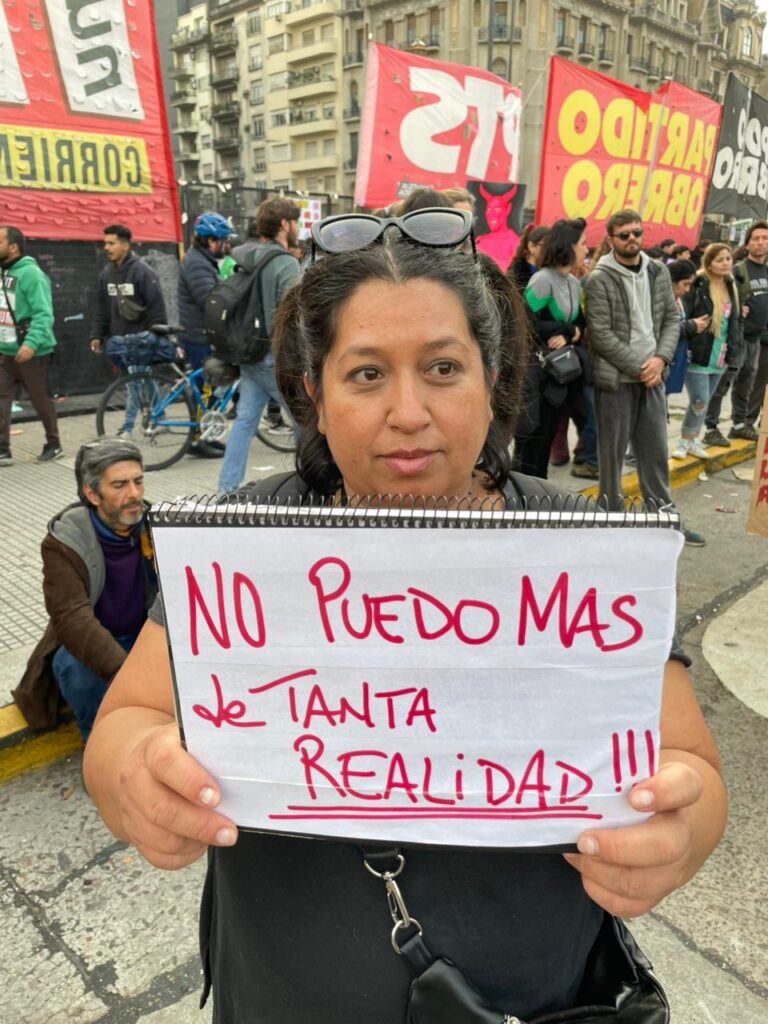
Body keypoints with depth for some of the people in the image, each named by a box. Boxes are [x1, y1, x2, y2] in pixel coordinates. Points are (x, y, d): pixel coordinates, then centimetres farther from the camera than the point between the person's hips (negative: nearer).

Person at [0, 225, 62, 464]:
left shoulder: (31, 274, -15)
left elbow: (43, 314, -22)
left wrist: (31, 343, -32)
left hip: (31, 352, -7)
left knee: (40, 400, 5)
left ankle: (53, 445, 22)